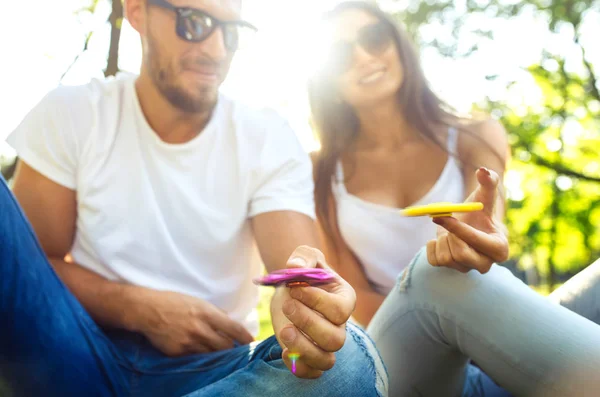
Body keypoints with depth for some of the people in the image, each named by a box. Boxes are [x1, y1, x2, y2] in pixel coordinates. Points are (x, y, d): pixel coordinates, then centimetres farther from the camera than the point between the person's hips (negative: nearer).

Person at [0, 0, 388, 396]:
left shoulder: (270, 140, -3)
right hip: (86, 358, 0)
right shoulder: (71, 114, -1)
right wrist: (140, 308, -18)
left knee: (350, 358, -32)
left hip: (216, 365, 1)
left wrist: (300, 298, -40)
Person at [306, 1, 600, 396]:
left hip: (494, 357, 2)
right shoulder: (323, 173, 7)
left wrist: (475, 231, -37)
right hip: (394, 359, -1)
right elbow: (355, 294, 1)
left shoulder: (477, 138, 10)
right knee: (431, 275, -35)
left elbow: (482, 209, -11)